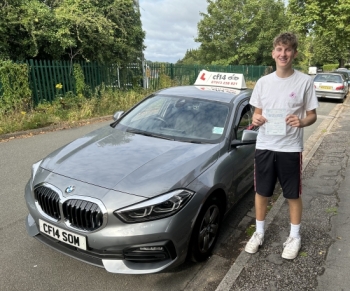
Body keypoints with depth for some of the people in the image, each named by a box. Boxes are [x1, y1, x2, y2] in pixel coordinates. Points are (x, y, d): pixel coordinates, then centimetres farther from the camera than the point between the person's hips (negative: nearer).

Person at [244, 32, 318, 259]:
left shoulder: (305, 81, -5)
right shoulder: (263, 82, 3)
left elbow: (312, 115, 0)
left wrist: (301, 122, -21)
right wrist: (256, 119, -12)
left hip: (290, 148, -2)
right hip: (264, 146, 3)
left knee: (293, 195, 11)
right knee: (261, 192, 14)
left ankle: (295, 236, 32)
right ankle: (259, 232, 34)